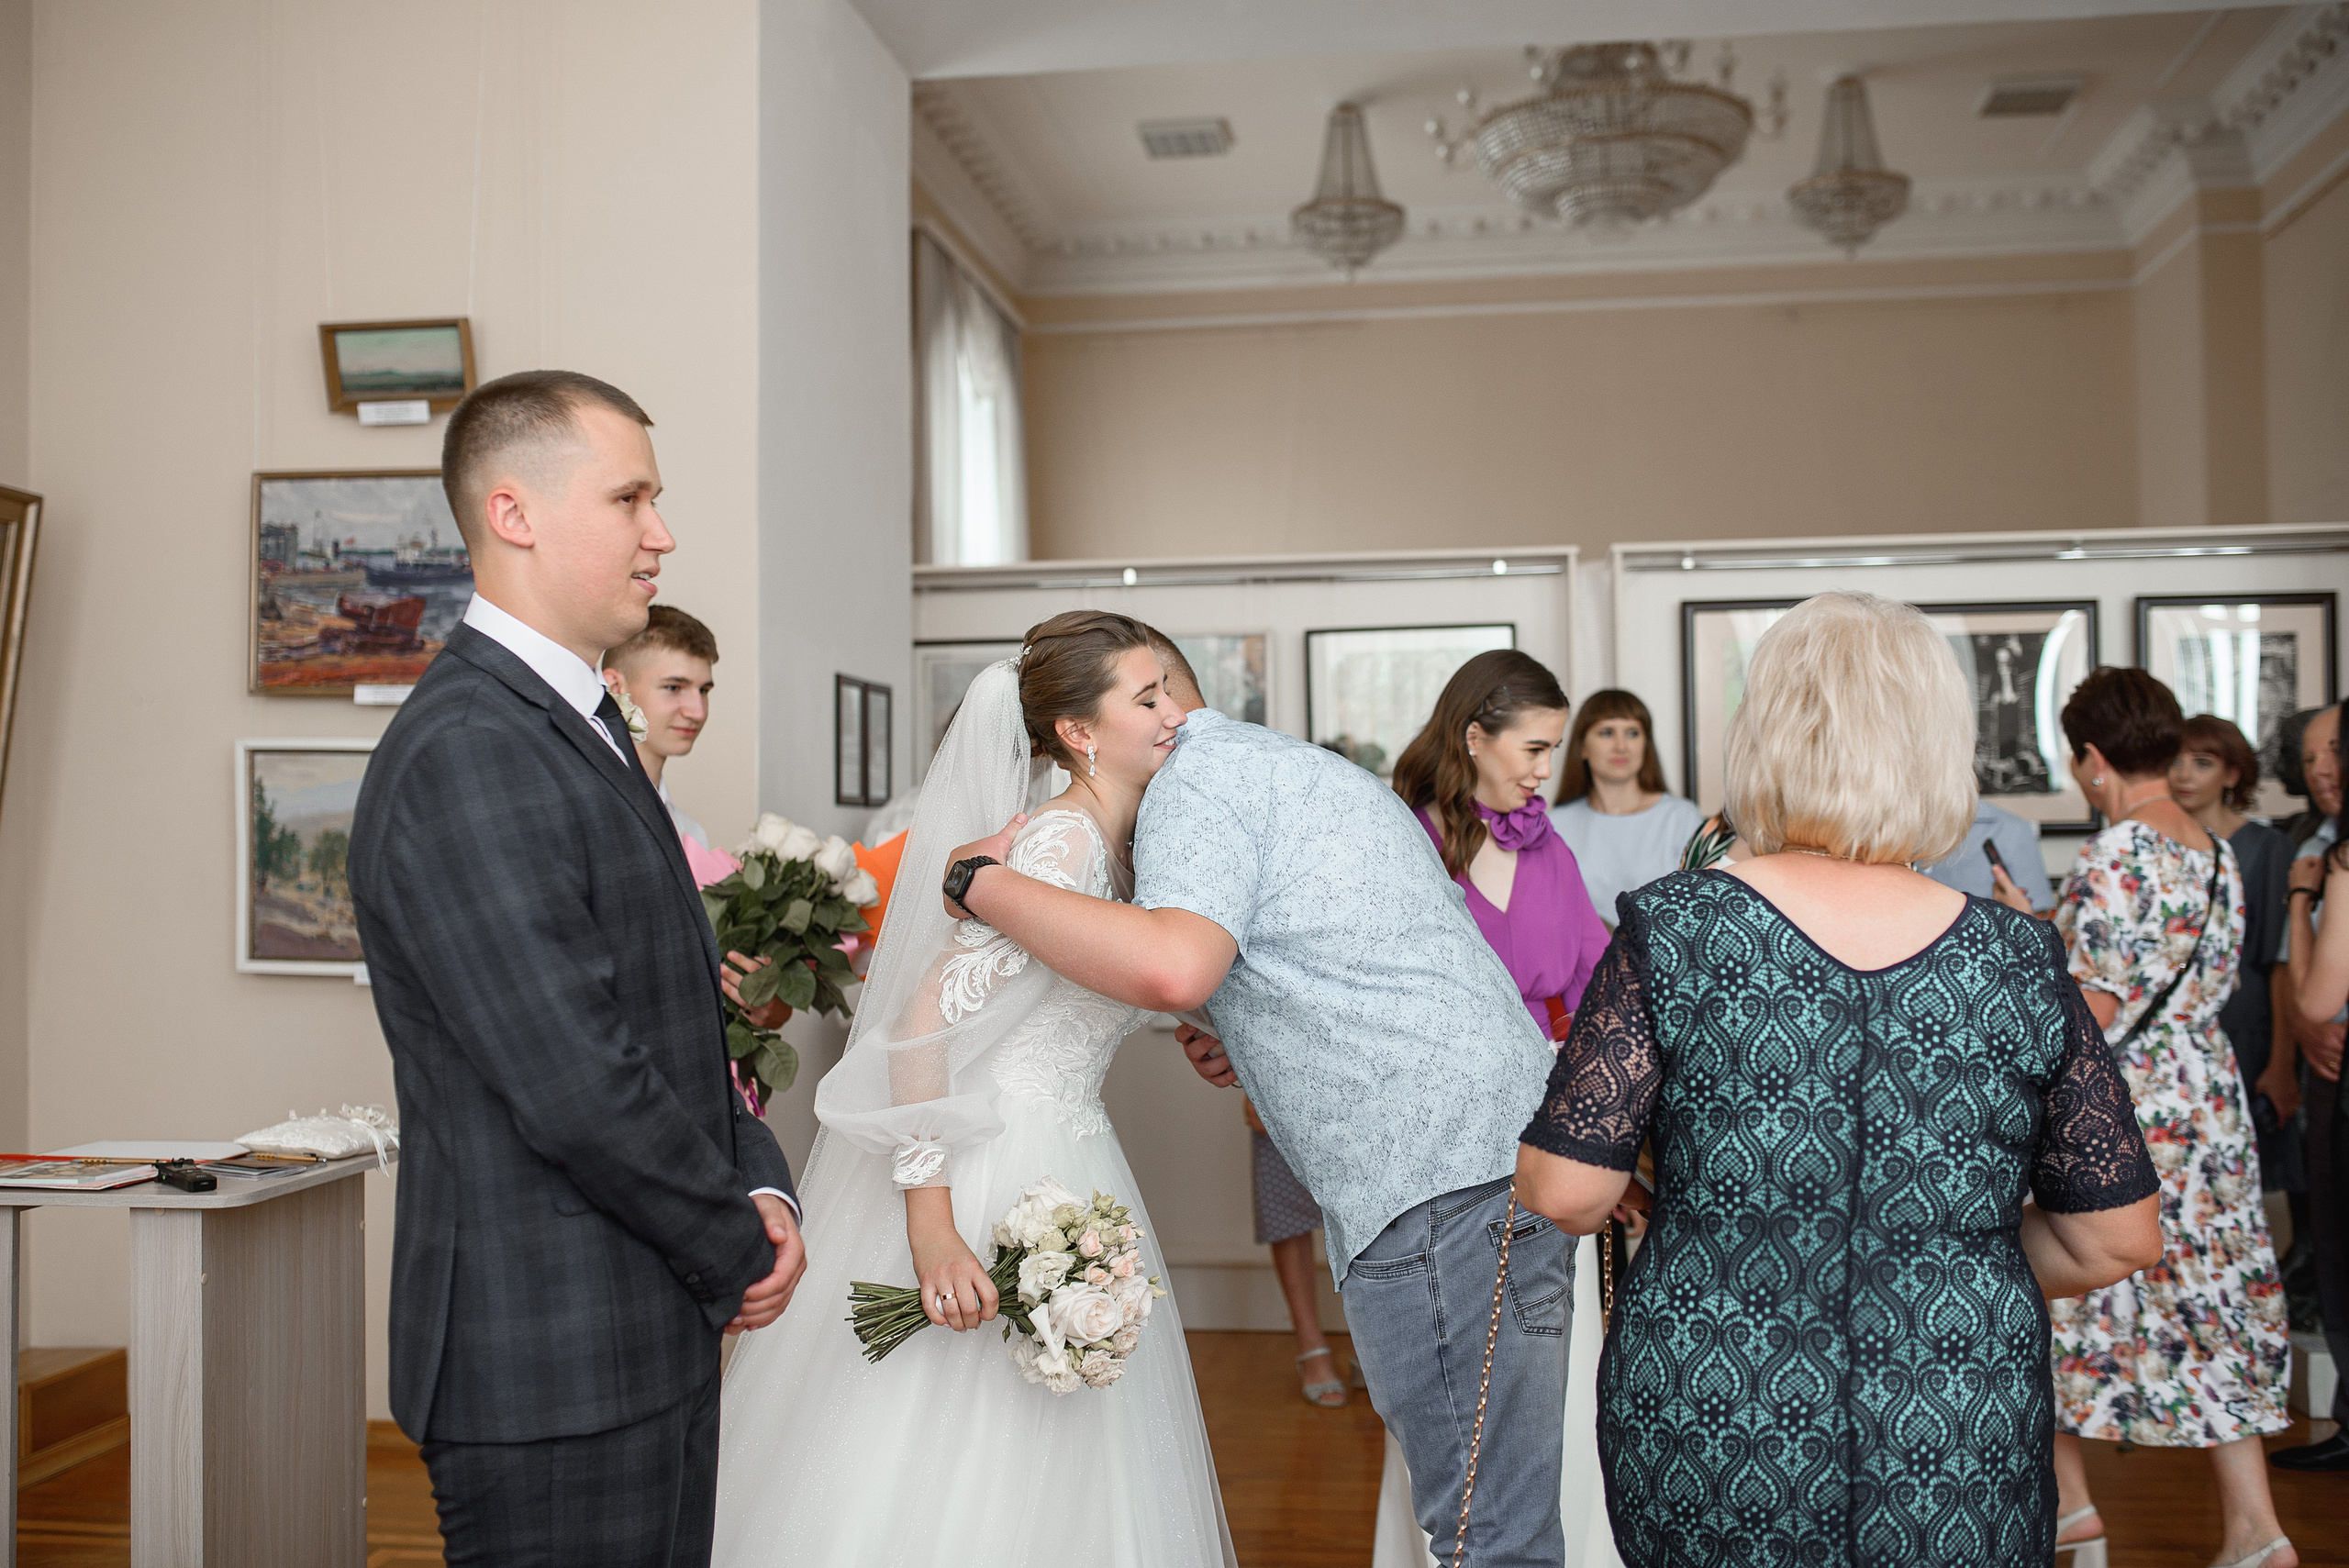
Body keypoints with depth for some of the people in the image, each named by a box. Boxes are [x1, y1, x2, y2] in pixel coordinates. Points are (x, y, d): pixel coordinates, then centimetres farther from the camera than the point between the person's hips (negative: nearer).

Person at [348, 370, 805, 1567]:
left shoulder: (581, 724, 12)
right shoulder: (463, 753, -20)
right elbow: (574, 1085, -25)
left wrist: (758, 1187, 1)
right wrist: (741, 1252, -10)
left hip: (652, 1340, 9)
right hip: (553, 1371, -9)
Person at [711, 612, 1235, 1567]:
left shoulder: (1112, 850, 10)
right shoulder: (1063, 843, -18)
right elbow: (930, 1016, -24)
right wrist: (932, 1227, -28)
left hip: (1058, 1165, 9)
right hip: (988, 1182, -9)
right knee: (962, 1478, 1)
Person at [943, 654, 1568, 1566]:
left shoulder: (1196, 778, -5)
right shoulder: (1298, 765, 24)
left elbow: (1173, 968, -25)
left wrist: (983, 883, -12)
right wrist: (1258, 1047, 17)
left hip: (1435, 1185, -10)